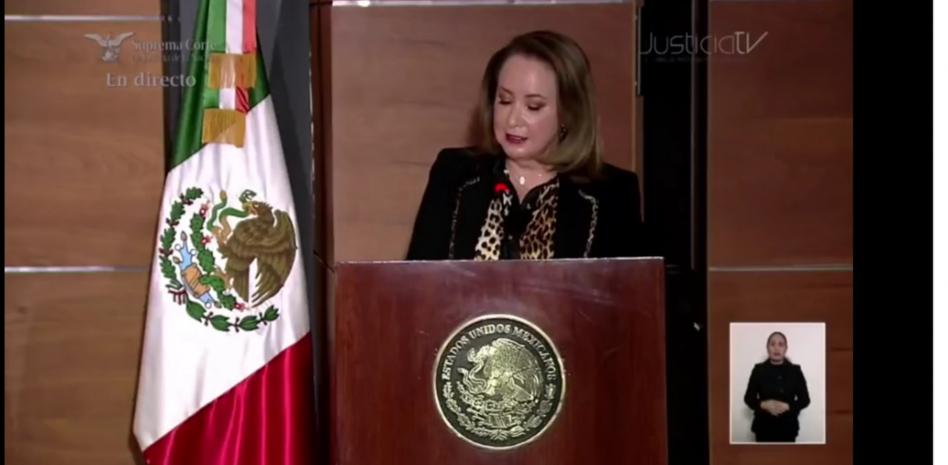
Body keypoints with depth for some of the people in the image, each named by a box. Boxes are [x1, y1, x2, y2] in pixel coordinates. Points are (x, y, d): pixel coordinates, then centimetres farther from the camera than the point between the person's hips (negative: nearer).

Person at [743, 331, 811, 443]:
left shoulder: (795, 371, 3)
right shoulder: (758, 370, 2)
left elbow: (805, 399, 3)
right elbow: (748, 398, 4)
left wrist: (787, 406, -15)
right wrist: (763, 404, -17)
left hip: (787, 426, 0)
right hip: (764, 426, 0)